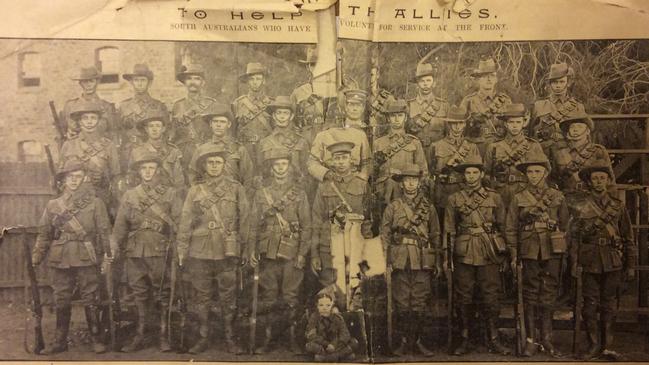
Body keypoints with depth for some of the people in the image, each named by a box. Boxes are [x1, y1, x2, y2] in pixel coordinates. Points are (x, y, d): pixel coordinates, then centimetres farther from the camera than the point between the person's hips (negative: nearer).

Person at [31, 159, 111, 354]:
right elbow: (44, 233, 12)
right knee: (61, 302, 9)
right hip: (60, 260, 3)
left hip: (86, 259, -2)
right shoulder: (53, 205, 10)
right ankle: (60, 341, 20)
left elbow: (104, 231, 1)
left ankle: (96, 339, 12)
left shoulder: (95, 203, 4)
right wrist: (36, 257, 6)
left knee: (91, 301, 1)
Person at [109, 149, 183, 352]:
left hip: (161, 252, -3)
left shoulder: (171, 194, 6)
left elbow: (179, 223, -1)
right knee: (139, 295, 8)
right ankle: (139, 337, 16)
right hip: (135, 253, 3)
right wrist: (115, 248, 2)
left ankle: (164, 336, 10)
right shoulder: (129, 195, 13)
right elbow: (120, 225, 11)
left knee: (163, 296, 1)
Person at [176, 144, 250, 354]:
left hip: (227, 252, -1)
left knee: (228, 298, 3)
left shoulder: (236, 188, 4)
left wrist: (245, 249, 1)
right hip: (200, 252, 1)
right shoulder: (195, 191, 7)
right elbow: (185, 222, 5)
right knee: (202, 297, 8)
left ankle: (230, 339, 14)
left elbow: (244, 220, 4)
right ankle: (203, 338, 18)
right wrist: (182, 250, 0)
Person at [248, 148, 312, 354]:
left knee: (291, 297, 2)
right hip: (268, 252, 1)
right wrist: (252, 250, 1)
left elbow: (306, 225, 3)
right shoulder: (262, 192, 10)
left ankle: (292, 338, 11)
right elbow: (254, 223, 9)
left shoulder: (299, 192, 6)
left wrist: (302, 253, -4)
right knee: (268, 297, 5)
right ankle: (267, 339, 13)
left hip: (292, 253, -1)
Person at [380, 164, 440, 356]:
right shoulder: (393, 207, 7)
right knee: (402, 304, 1)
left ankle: (417, 340, 14)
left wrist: (437, 262, 11)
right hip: (400, 261, -1)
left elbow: (436, 236, 14)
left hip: (423, 262, 1)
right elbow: (385, 235, 5)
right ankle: (403, 341, 11)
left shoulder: (429, 207, 11)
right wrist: (386, 261, -3)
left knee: (420, 304, 2)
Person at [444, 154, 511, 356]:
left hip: (489, 255, 0)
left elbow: (502, 226, 10)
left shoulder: (494, 197, 9)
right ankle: (465, 339, 14)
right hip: (463, 254, 0)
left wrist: (503, 254, 5)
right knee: (463, 298, 4)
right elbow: (449, 230, 6)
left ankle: (493, 339, 12)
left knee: (490, 297, 2)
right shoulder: (454, 199, 7)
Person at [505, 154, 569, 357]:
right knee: (530, 295, 3)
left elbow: (565, 225, 11)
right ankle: (531, 340, 9)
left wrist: (565, 252, 7)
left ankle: (546, 339, 14)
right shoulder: (518, 198, 4)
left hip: (553, 251, 1)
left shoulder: (557, 197, 7)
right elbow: (510, 228, 4)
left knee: (549, 295, 5)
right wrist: (513, 255, -1)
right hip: (530, 252, -1)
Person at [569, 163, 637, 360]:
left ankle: (607, 346, 16)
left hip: (613, 262, 1)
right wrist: (574, 262, -5)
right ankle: (594, 345, 12)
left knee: (609, 305, 7)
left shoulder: (618, 205, 7)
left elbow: (629, 238, 9)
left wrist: (631, 265, 5)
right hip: (590, 262, -1)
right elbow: (574, 235, 2)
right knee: (590, 305, 1)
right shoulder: (580, 204, 4)